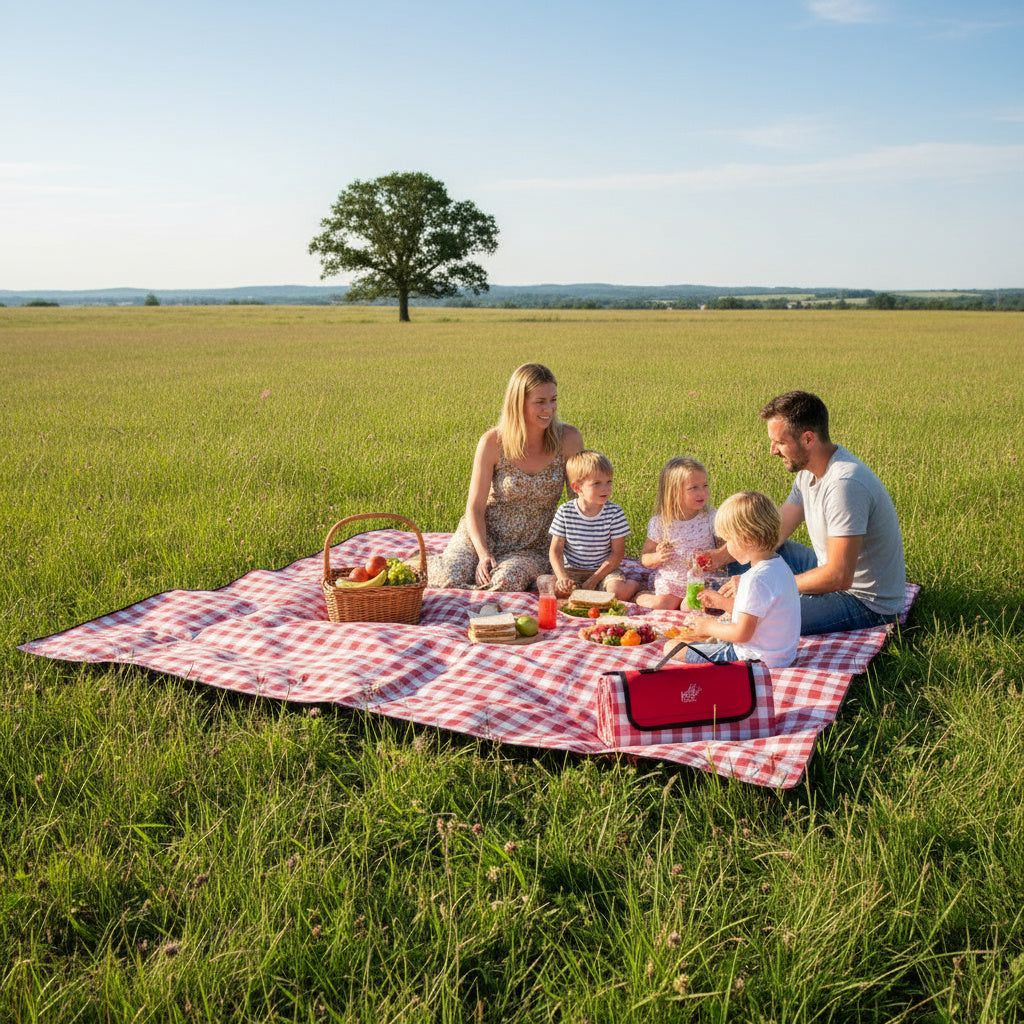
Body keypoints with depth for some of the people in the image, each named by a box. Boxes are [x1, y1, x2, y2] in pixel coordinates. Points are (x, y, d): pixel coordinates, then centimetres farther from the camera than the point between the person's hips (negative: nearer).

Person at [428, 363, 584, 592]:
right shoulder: (493, 442, -12)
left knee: (505, 582, -34)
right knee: (449, 580, -26)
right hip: (483, 536, 0)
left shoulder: (568, 439, -10)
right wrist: (483, 554, -21)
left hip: (530, 548, 0)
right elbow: (474, 507, -7)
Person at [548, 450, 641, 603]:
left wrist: (594, 580, -16)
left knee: (618, 591, -30)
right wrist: (562, 577, -22)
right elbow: (555, 550, -4)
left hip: (604, 569, -1)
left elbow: (617, 553, -7)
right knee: (557, 589, -29)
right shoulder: (565, 511, -6)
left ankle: (632, 585, 1)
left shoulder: (614, 512, -8)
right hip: (572, 570, 1)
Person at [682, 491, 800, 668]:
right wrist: (723, 603, 21)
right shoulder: (778, 564, 5)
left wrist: (709, 627, -8)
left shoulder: (756, 580, -28)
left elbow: (742, 633, -24)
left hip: (755, 660, -10)